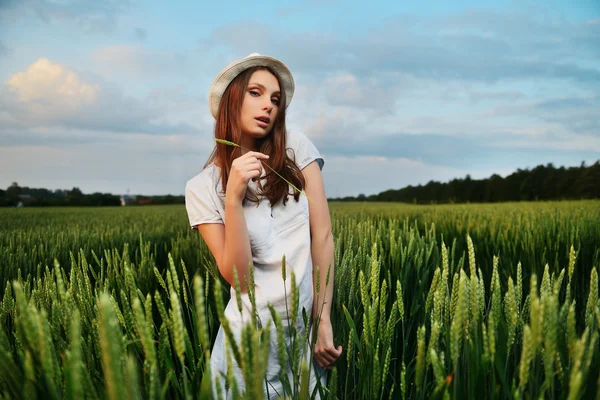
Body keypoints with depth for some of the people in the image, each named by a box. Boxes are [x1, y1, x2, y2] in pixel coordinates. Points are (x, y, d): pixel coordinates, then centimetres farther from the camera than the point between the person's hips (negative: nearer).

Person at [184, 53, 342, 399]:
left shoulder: (297, 148, 0)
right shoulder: (202, 187, -3)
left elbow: (322, 235, -4)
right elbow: (237, 275, -11)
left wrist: (323, 321, -7)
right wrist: (233, 196, -21)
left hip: (308, 330, 2)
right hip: (252, 338, -1)